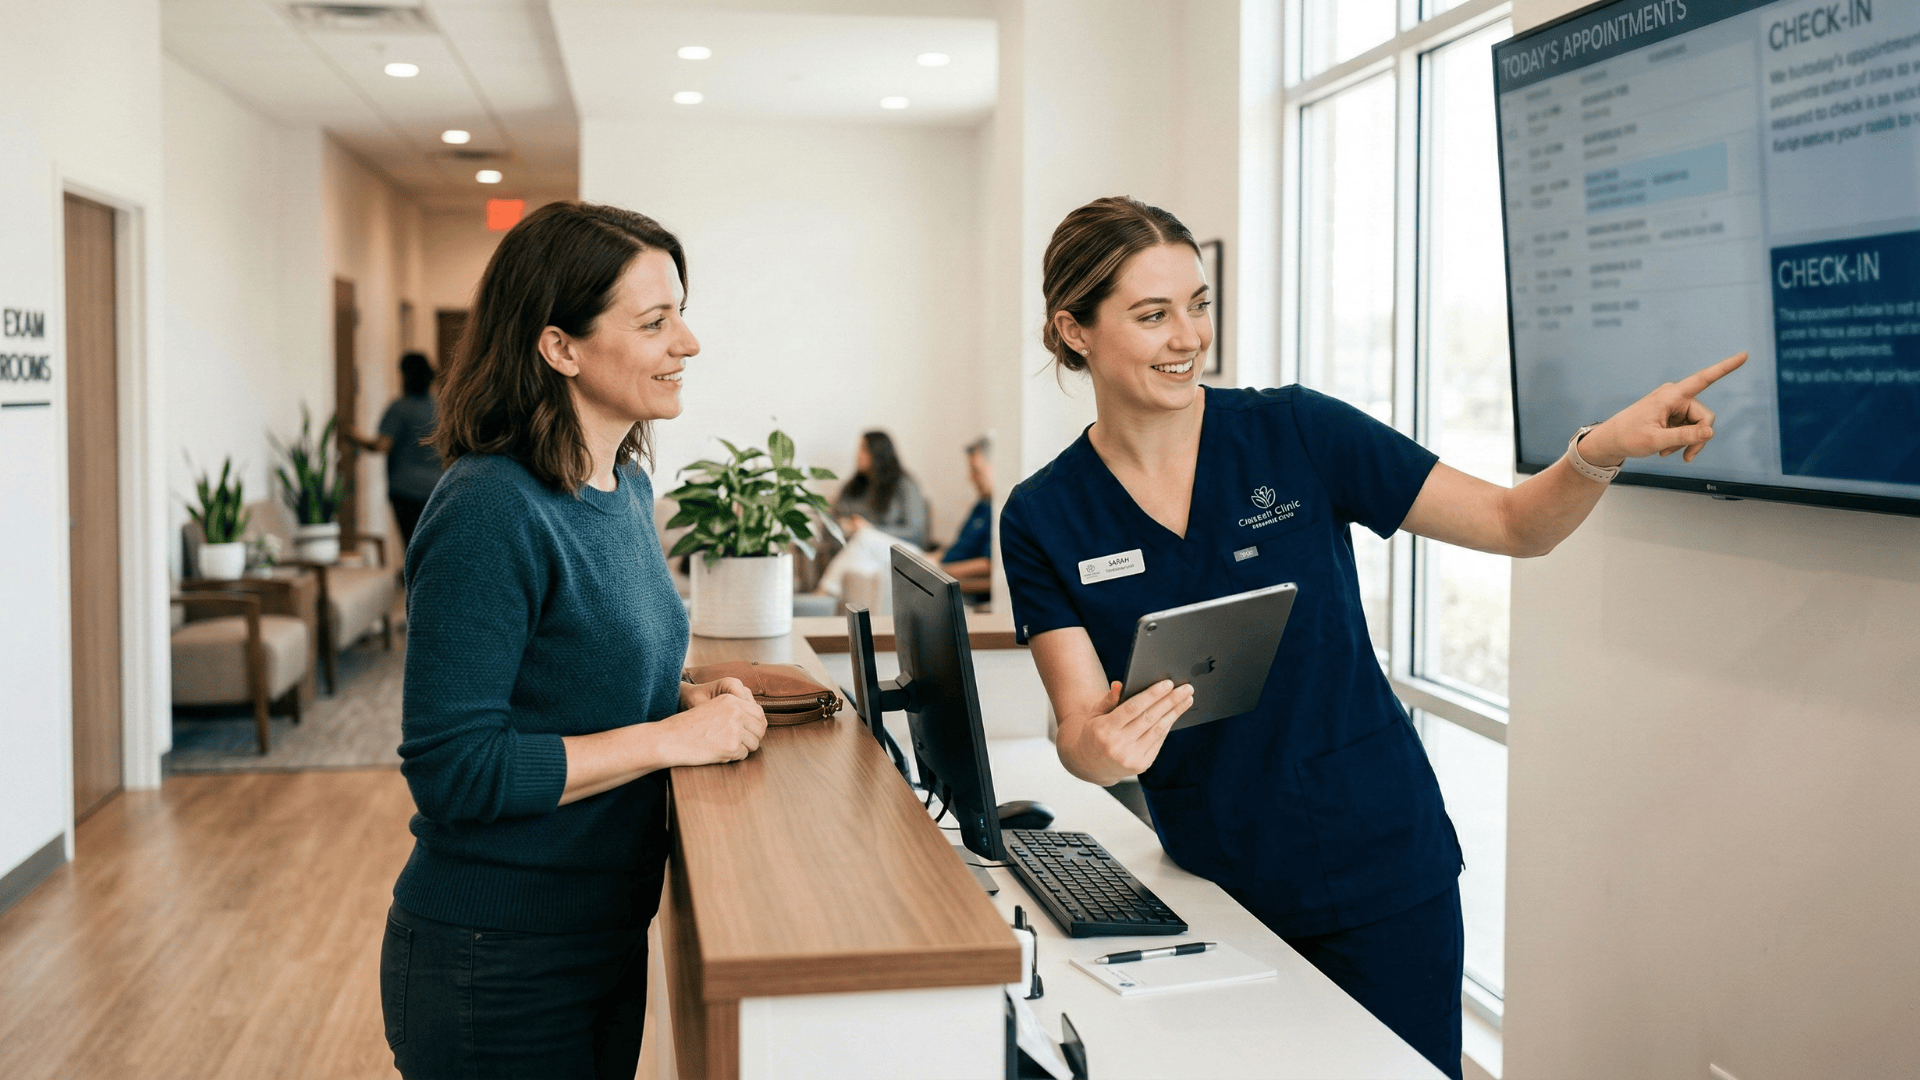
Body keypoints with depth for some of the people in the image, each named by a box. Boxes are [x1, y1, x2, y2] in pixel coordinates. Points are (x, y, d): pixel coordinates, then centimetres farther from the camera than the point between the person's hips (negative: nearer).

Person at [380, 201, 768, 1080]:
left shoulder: (627, 487, 4)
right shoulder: (489, 512, -23)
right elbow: (454, 771, -25)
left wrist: (687, 699, -2)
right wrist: (668, 737, -22)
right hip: (496, 964, -8)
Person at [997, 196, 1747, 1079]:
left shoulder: (1296, 433, -8)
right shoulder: (1043, 518, -5)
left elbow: (1518, 525, -4)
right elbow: (1079, 728, -11)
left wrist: (1603, 449, -24)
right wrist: (1101, 748, -34)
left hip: (1378, 878, -1)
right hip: (1217, 890, 1)